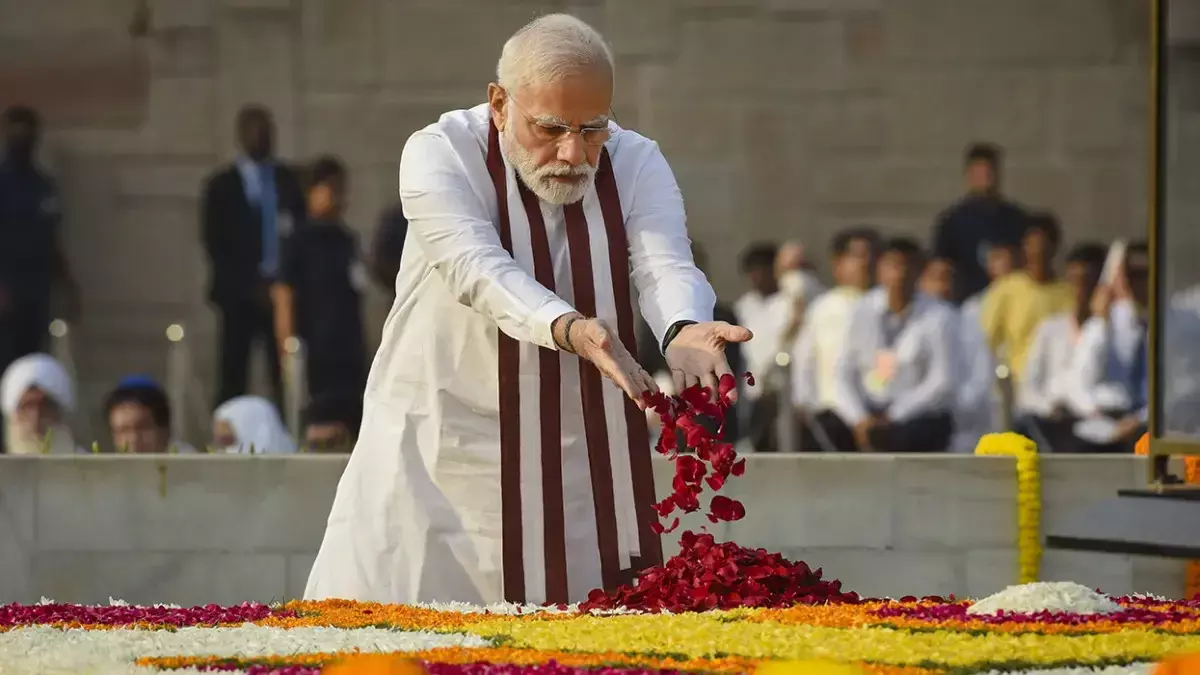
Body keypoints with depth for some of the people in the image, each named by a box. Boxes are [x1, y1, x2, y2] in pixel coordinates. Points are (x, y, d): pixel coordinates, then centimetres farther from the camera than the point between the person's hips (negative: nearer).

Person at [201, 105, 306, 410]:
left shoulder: (289, 180, 12)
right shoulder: (222, 185, 5)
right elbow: (214, 242, 0)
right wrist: (249, 285, -8)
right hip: (240, 293, -2)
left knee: (286, 380, -6)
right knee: (233, 378, -4)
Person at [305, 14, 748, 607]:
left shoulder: (635, 164, -1)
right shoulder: (439, 154, -11)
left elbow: (663, 266, -18)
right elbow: (478, 268, -27)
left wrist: (682, 330, -43)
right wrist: (568, 329, -47)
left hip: (582, 458, 2)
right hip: (441, 450, -2)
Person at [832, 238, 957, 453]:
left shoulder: (938, 317, -2)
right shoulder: (864, 311, 7)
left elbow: (942, 383, -6)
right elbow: (845, 374, 5)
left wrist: (893, 417, -14)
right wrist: (859, 418, -12)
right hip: (869, 413, 4)